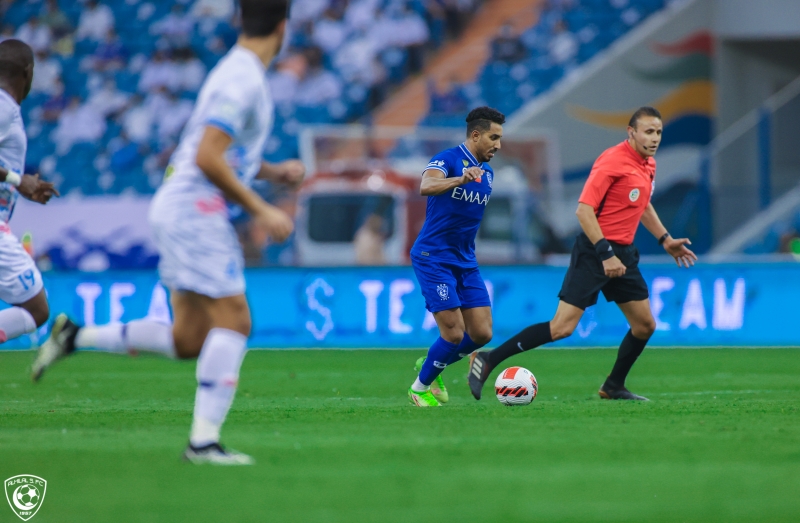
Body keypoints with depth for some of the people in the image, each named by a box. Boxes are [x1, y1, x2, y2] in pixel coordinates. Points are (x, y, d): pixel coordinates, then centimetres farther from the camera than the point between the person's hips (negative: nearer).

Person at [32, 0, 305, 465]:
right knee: (233, 323, -12)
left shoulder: (240, 73, 16)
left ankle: (75, 337, 11)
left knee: (188, 341, 9)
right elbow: (208, 160, -22)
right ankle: (205, 440, -15)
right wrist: (261, 211, -18)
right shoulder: (242, 79, -15)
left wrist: (275, 172, 13)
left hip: (184, 212, 10)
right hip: (196, 206, -10)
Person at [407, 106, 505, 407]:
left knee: (482, 333, 0)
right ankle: (420, 388, 10)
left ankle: (431, 367, 24)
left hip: (466, 262, 8)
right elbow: (426, 187, -35)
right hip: (433, 259, -8)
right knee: (454, 333, -12)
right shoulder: (447, 160, -13)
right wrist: (460, 178, -52)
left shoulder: (487, 172, 12)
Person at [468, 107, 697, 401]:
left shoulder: (648, 164, 10)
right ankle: (488, 360, -7)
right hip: (595, 252, -9)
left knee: (645, 325, 8)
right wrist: (605, 254, -25)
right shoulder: (612, 161, -18)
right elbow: (583, 210, -21)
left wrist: (665, 240, 25)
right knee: (563, 326, -13)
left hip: (624, 253, 9)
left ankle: (614, 387, 25)